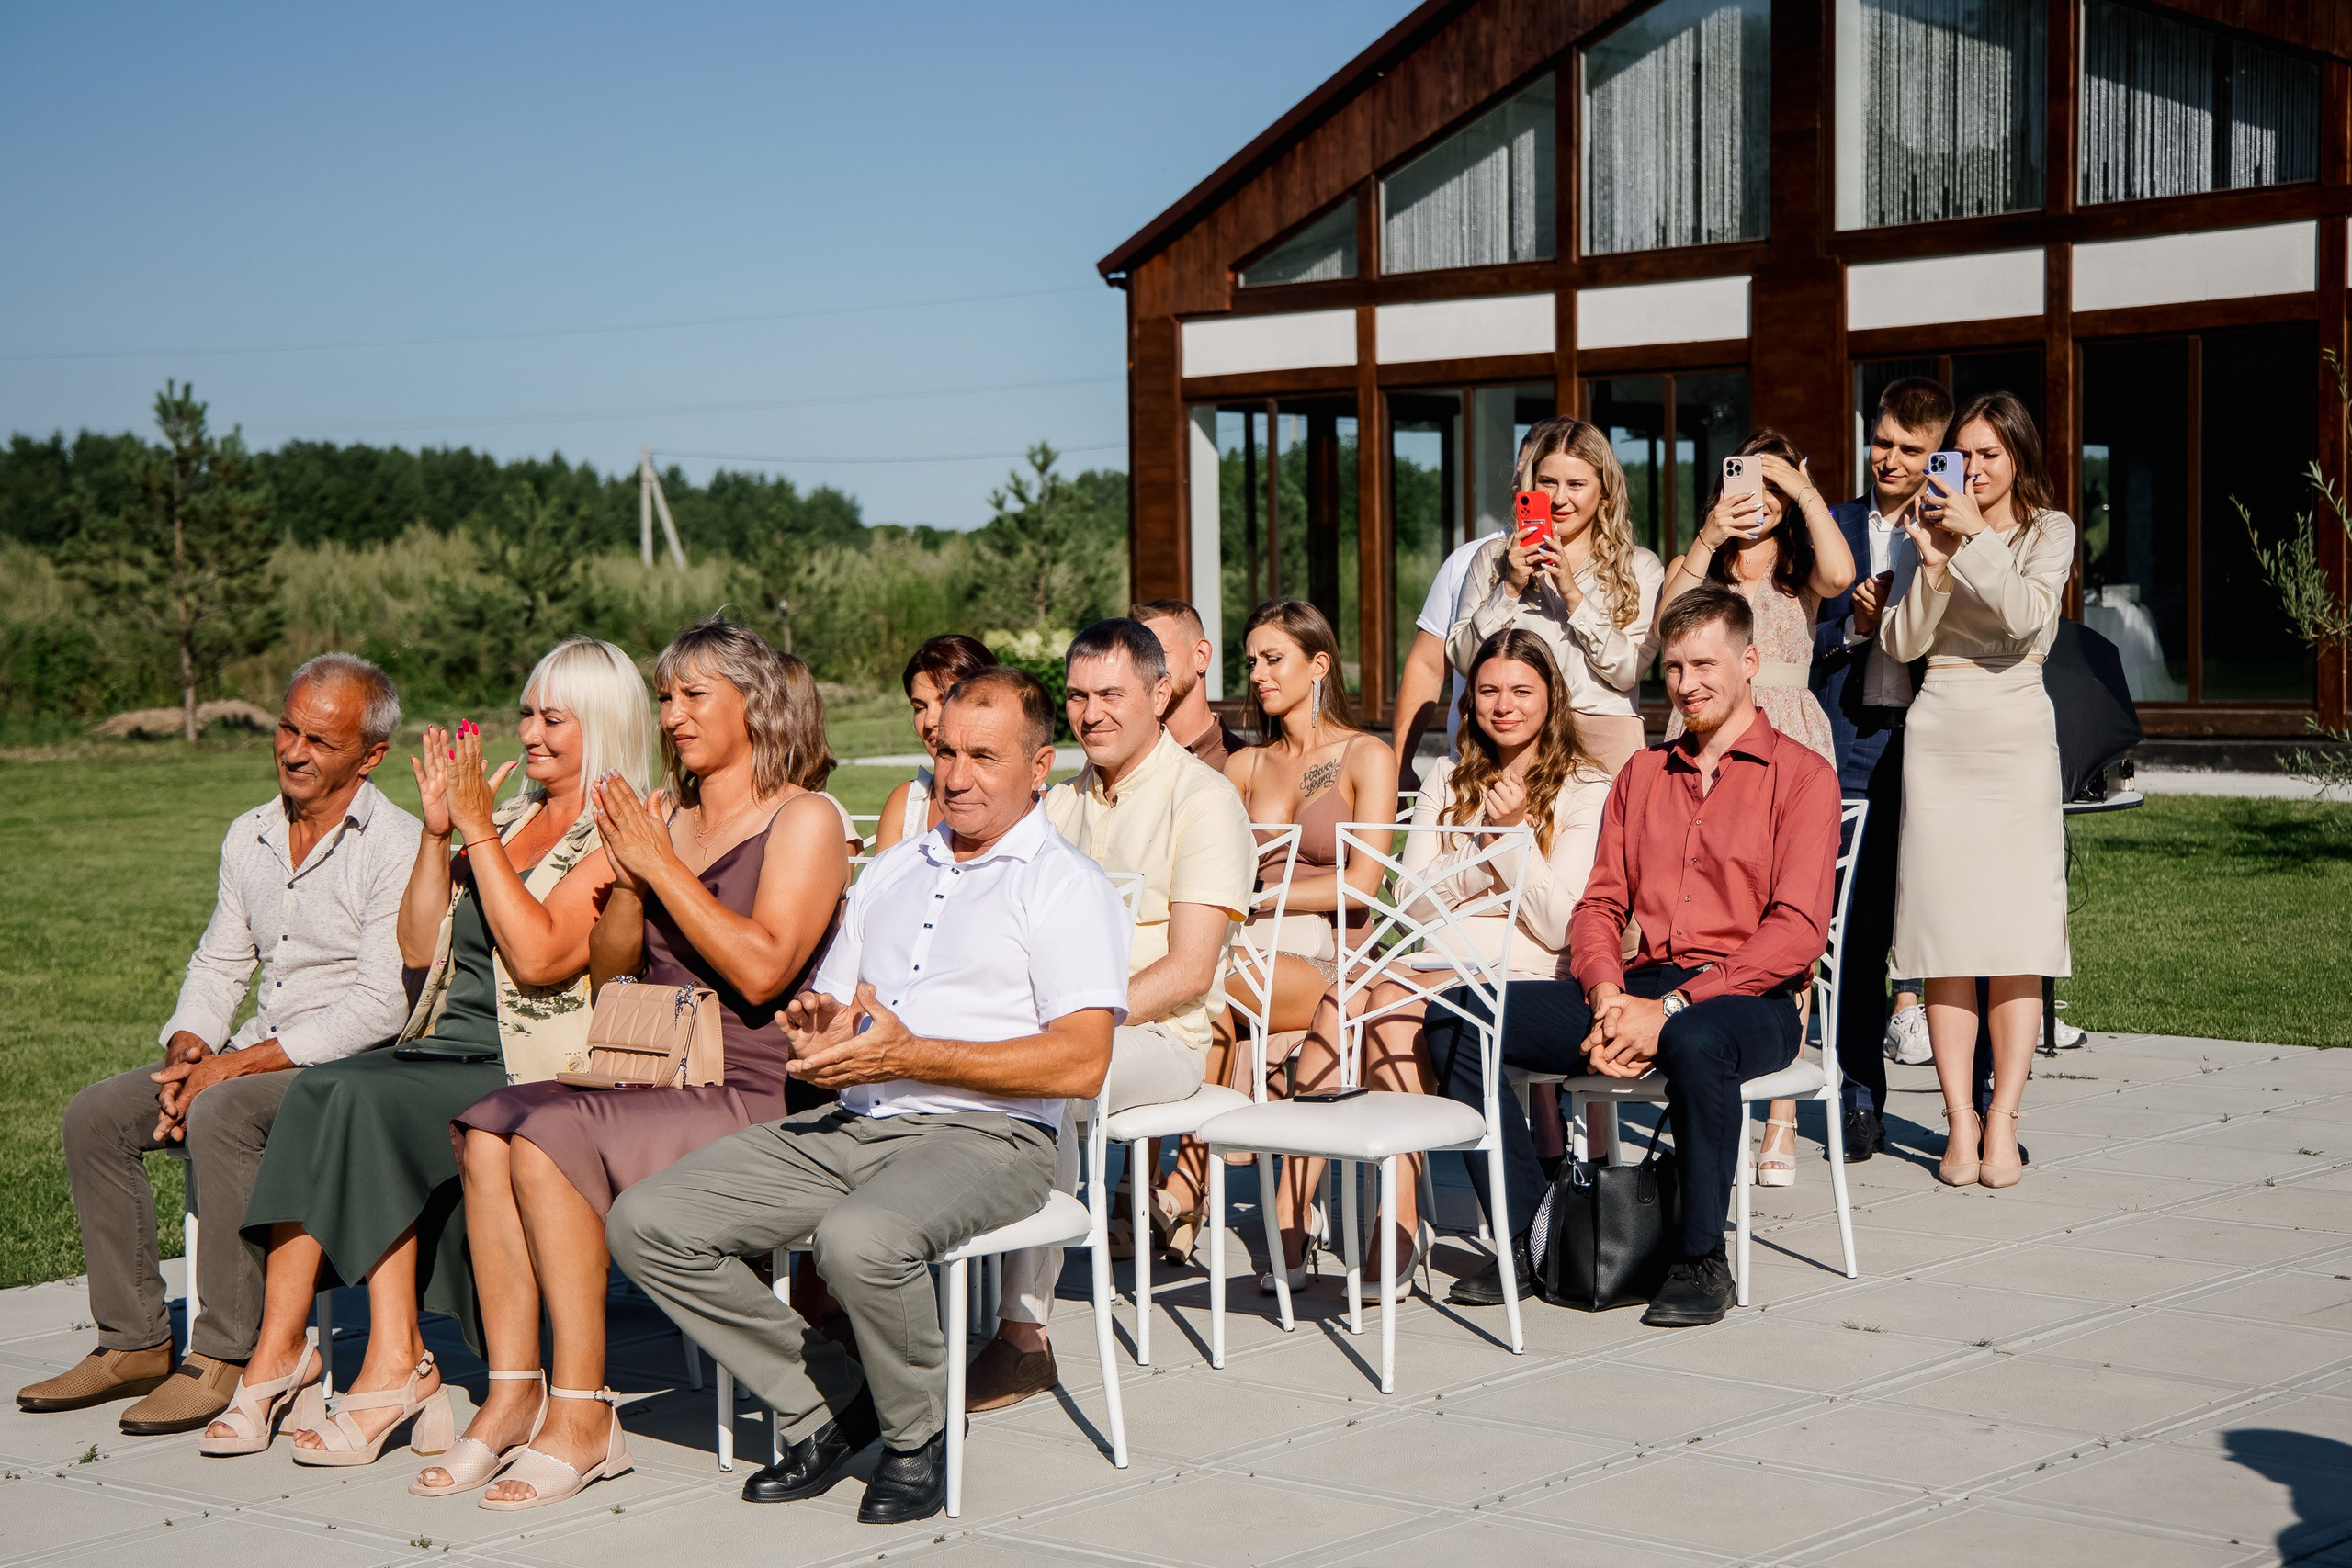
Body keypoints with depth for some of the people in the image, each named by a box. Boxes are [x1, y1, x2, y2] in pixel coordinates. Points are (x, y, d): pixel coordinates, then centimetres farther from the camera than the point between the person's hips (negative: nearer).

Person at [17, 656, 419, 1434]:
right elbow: (217, 963, 19)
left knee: (221, 1115, -33)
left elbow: (381, 1006, -18)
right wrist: (187, 1049, -3)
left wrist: (237, 1064, -19)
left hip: (352, 1071, -8)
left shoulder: (398, 846, -11)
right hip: (253, 1061, 8)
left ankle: (228, 1355, -26)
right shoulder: (249, 835, 13)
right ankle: (134, 1342, -3)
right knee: (95, 1115, -9)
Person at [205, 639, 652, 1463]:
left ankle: (395, 1363, -23)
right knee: (320, 1091, -22)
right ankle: (280, 1354, -25)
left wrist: (479, 831, -14)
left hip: (534, 1077, -7)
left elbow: (539, 955, -18)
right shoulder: (509, 818, 20)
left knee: (368, 1101, -29)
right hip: (448, 1053, 7)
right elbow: (419, 950, 16)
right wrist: (437, 831, 6)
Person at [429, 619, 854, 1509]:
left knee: (548, 1141, -27)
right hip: (654, 1081, 7)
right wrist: (626, 877, -1)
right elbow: (608, 971, 17)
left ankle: (581, 1416, -21)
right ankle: (513, 1394, -17)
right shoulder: (664, 817, 19)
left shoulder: (805, 819, -2)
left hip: (756, 1098, -7)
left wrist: (661, 866, -11)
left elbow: (762, 969, -16)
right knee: (487, 1132, -19)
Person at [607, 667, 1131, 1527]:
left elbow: (1081, 1062, -13)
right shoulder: (892, 871, 23)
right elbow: (826, 1005, 24)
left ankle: (918, 1434, -9)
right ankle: (828, 1402, 1)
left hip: (983, 1135, -7)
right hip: (848, 1125, 7)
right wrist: (817, 1029, -3)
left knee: (861, 1239, -39)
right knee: (647, 1223, -11)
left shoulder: (1067, 886, 0)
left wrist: (909, 1055, -17)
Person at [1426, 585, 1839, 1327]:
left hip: (1749, 1000, -5)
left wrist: (1672, 1007, -18)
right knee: (1454, 1020, -14)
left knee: (1695, 1044, -42)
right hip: (1640, 992, 6)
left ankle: (1701, 1261, -22)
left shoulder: (1802, 775, 2)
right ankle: (1529, 1237, -8)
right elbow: (1599, 905, 15)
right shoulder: (1641, 775, 22)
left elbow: (1797, 930, -9)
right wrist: (1609, 1001, -8)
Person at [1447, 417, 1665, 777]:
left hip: (1604, 737, -1)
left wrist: (1572, 595, -11)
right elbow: (1463, 659, 5)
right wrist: (1510, 588, -6)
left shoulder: (1639, 567, 9)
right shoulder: (1494, 556, 13)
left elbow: (1627, 673, -3)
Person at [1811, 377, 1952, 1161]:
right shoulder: (1833, 529, 12)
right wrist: (1854, 627, -7)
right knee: (1859, 923, 3)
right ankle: (1863, 1101, 12)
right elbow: (1804, 644, 11)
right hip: (1856, 746, 2)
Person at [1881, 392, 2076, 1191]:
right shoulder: (1927, 527, 11)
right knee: (1943, 926, -3)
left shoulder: (2049, 531, 7)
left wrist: (1976, 536, -16)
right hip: (1939, 730, 1)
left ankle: (2003, 1119, -4)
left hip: (2016, 734, -1)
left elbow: (2027, 615, -11)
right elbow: (1900, 642, 2)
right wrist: (1933, 562, -11)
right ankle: (1959, 1120, 0)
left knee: (2018, 930, -7)